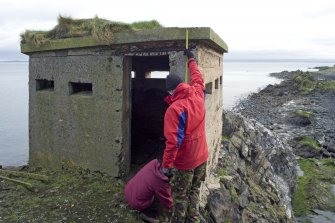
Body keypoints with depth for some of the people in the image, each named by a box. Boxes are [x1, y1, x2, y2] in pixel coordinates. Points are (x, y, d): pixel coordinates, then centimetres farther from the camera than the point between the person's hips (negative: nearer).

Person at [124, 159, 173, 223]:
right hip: (137, 203, -6)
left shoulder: (155, 163, -13)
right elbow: (165, 198, -9)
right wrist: (170, 207, 10)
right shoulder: (161, 182, -28)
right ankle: (147, 214, 1)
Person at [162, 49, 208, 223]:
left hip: (185, 161, -7)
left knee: (180, 195, 12)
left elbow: (173, 141, -27)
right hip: (202, 156, 7)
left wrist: (166, 163, -17)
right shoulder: (198, 95, -6)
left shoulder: (174, 109, -25)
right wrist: (191, 60, 30)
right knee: (194, 191, 22)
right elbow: (198, 78, 17)